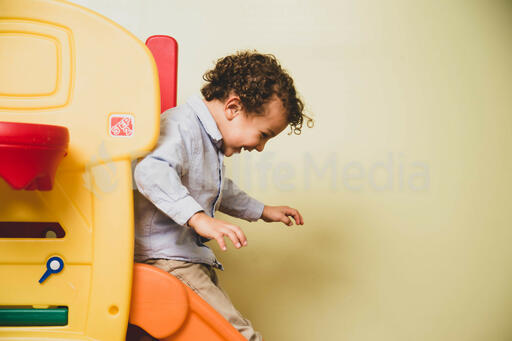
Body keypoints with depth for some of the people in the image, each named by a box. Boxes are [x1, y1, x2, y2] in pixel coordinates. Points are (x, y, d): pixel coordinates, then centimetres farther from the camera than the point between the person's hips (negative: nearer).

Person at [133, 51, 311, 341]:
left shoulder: (212, 140, 17)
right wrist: (199, 218, -45)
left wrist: (262, 211, 38)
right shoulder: (182, 125, -17)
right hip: (165, 259, -10)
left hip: (192, 257, 11)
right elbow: (151, 172, -37)